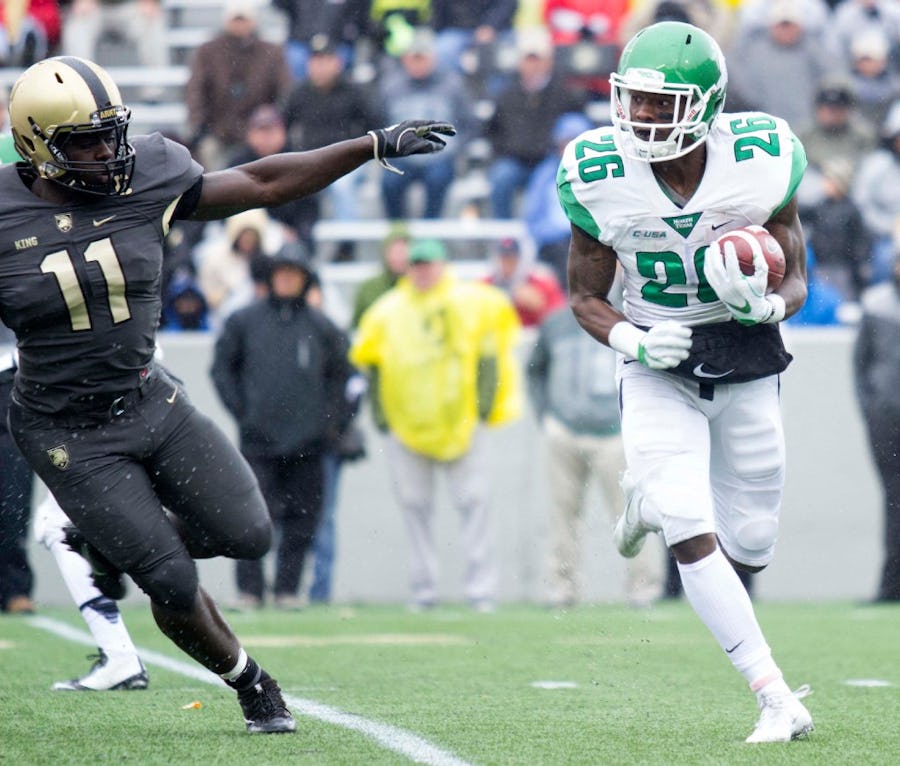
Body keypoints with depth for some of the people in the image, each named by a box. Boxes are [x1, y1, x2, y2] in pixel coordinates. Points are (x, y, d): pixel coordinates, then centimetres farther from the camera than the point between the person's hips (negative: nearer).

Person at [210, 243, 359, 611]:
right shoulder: (244, 321, 5)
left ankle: (287, 588, 10)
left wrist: (333, 421, 6)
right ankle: (249, 588, -2)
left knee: (301, 518, 2)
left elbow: (341, 373, 15)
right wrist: (240, 410, 1)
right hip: (258, 438, -1)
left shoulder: (321, 326, 8)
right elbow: (222, 367, 11)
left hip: (307, 441, 2)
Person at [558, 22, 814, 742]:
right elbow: (585, 295, 0)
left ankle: (649, 500, 38)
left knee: (750, 547, 6)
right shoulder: (601, 178, -13)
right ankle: (778, 699, -12)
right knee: (694, 539, -18)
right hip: (660, 374, -1)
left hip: (746, 368, 1)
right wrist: (632, 340, -20)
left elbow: (796, 282, -2)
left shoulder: (761, 161, -13)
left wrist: (766, 305, -25)